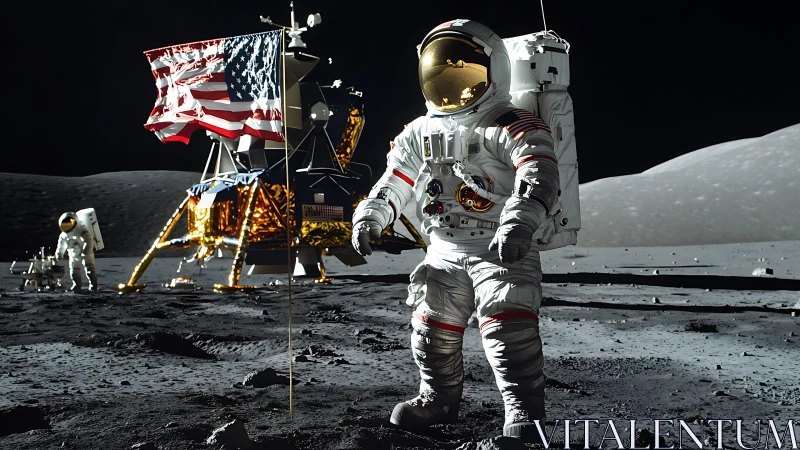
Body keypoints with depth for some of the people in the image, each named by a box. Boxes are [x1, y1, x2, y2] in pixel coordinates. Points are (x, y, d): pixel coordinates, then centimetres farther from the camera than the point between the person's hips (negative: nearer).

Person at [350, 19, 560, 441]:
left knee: (508, 325, -15)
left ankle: (524, 409, 1)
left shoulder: (514, 128, -10)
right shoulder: (419, 135, 10)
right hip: (445, 254, 6)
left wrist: (521, 221, -41)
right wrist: (370, 216, 2)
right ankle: (439, 398, 32)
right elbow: (393, 182, 16)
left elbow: (539, 175, -26)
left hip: (505, 250, -6)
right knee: (431, 328, 11)